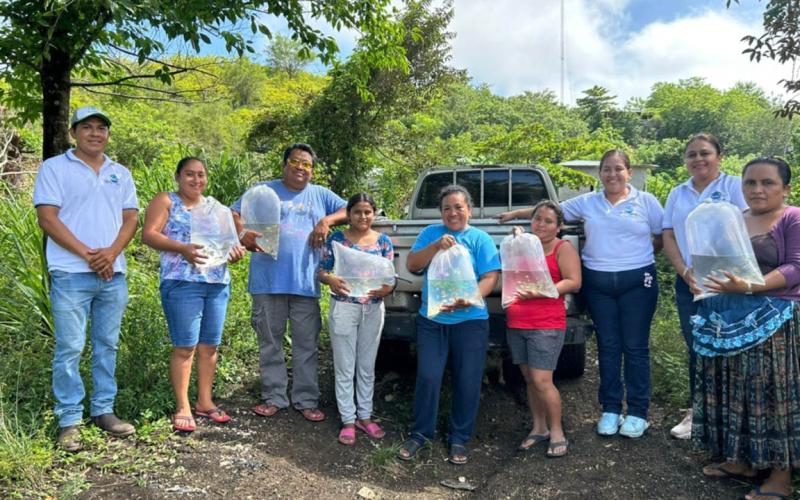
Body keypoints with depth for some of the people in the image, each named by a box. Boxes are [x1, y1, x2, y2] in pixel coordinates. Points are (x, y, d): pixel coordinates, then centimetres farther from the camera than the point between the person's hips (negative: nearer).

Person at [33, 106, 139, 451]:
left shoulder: (121, 174, 14)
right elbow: (47, 219, -7)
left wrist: (111, 253, -9)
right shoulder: (54, 168, 1)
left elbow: (130, 219, 9)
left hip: (113, 274, 4)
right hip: (71, 274, -4)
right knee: (69, 348, -1)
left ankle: (103, 410, 19)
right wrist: (87, 254, -14)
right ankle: (69, 421, 7)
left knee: (107, 346, 10)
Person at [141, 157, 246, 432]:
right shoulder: (166, 201, 4)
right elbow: (148, 235, -7)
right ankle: (182, 407, 5)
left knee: (209, 345, 8)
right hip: (182, 283, -5)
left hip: (218, 283, 5)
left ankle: (205, 401, 19)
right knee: (185, 346, -6)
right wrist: (182, 249, -21)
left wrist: (235, 249, 0)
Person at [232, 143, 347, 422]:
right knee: (270, 344, 8)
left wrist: (328, 220, -9)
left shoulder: (321, 195, 13)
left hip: (306, 283, 1)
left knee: (306, 345, 5)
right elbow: (234, 213, 5)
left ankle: (306, 400, 15)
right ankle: (274, 397, 21)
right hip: (268, 282, -1)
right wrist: (242, 235, -16)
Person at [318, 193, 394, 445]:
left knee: (367, 366, 13)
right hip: (344, 308, -2)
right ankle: (348, 420, 16)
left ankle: (365, 416, 27)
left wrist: (386, 288, -20)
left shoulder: (384, 241, 2)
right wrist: (330, 279, -24)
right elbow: (321, 270, -1)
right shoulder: (336, 238, -3)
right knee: (345, 367, 5)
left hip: (373, 309, 2)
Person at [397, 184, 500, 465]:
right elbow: (412, 265, 0)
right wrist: (436, 246, -16)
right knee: (427, 378, 2)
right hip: (431, 319, 1)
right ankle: (420, 433, 20)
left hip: (471, 320, -1)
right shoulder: (430, 233, 7)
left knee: (467, 382, 5)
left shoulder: (481, 239, 1)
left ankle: (460, 439, 22)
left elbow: (490, 278, -6)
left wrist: (469, 300, -25)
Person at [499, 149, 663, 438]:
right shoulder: (587, 202, 8)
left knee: (635, 347, 2)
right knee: (608, 346, 8)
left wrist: (638, 254, -2)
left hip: (637, 281, -2)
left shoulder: (646, 201, 3)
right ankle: (610, 409, 17)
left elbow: (663, 236, 6)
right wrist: (514, 214, 12)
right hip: (597, 282, 2)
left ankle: (638, 412, 13)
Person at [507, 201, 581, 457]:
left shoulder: (563, 248, -2)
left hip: (547, 325, -6)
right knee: (529, 379, 11)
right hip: (516, 323, 6)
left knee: (542, 381, -10)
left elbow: (574, 282, -11)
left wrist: (540, 292, -22)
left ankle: (557, 433, 5)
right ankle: (538, 428, 23)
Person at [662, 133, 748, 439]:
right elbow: (668, 236, 10)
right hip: (688, 282, 5)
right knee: (695, 348, 11)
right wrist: (684, 270, -5)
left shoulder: (734, 186, 0)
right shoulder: (677, 194, 14)